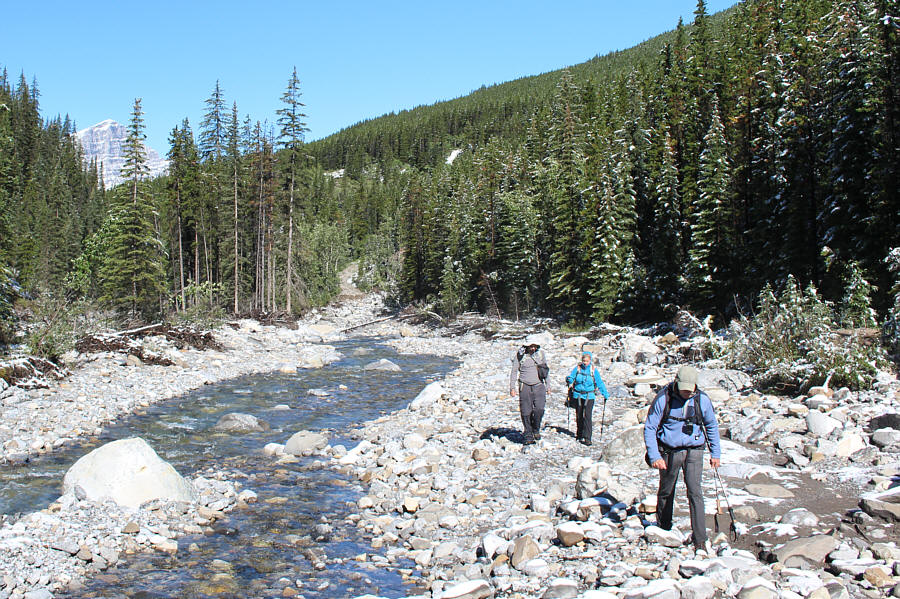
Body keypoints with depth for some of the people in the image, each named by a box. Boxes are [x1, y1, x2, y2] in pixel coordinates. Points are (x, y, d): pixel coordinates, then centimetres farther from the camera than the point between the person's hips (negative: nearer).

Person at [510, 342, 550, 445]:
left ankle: (536, 429, 7)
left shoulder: (540, 353, 6)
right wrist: (512, 387, -3)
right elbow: (514, 371, 4)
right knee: (526, 412, -2)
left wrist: (548, 386, 19)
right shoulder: (520, 355, -1)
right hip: (525, 387, -1)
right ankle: (529, 437, 10)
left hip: (539, 386, 1)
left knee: (539, 409, -17)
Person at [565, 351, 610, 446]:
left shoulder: (594, 370, -2)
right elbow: (570, 377, 1)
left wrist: (605, 394, 3)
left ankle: (587, 438, -13)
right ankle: (579, 434, 28)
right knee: (579, 416, 10)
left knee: (587, 416, -13)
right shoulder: (577, 368, 0)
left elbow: (600, 383, 4)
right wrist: (569, 380, -23)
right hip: (578, 395, 2)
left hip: (589, 396, -2)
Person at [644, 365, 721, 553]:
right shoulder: (663, 399, -14)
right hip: (669, 452, 0)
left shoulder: (702, 400, -6)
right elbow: (649, 428, -8)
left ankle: (700, 539, -4)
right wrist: (654, 456, -16)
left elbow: (712, 426, 11)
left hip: (694, 452, 1)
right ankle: (663, 529, 36)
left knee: (695, 493, -11)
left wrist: (715, 453, 13)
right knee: (666, 492, 14)